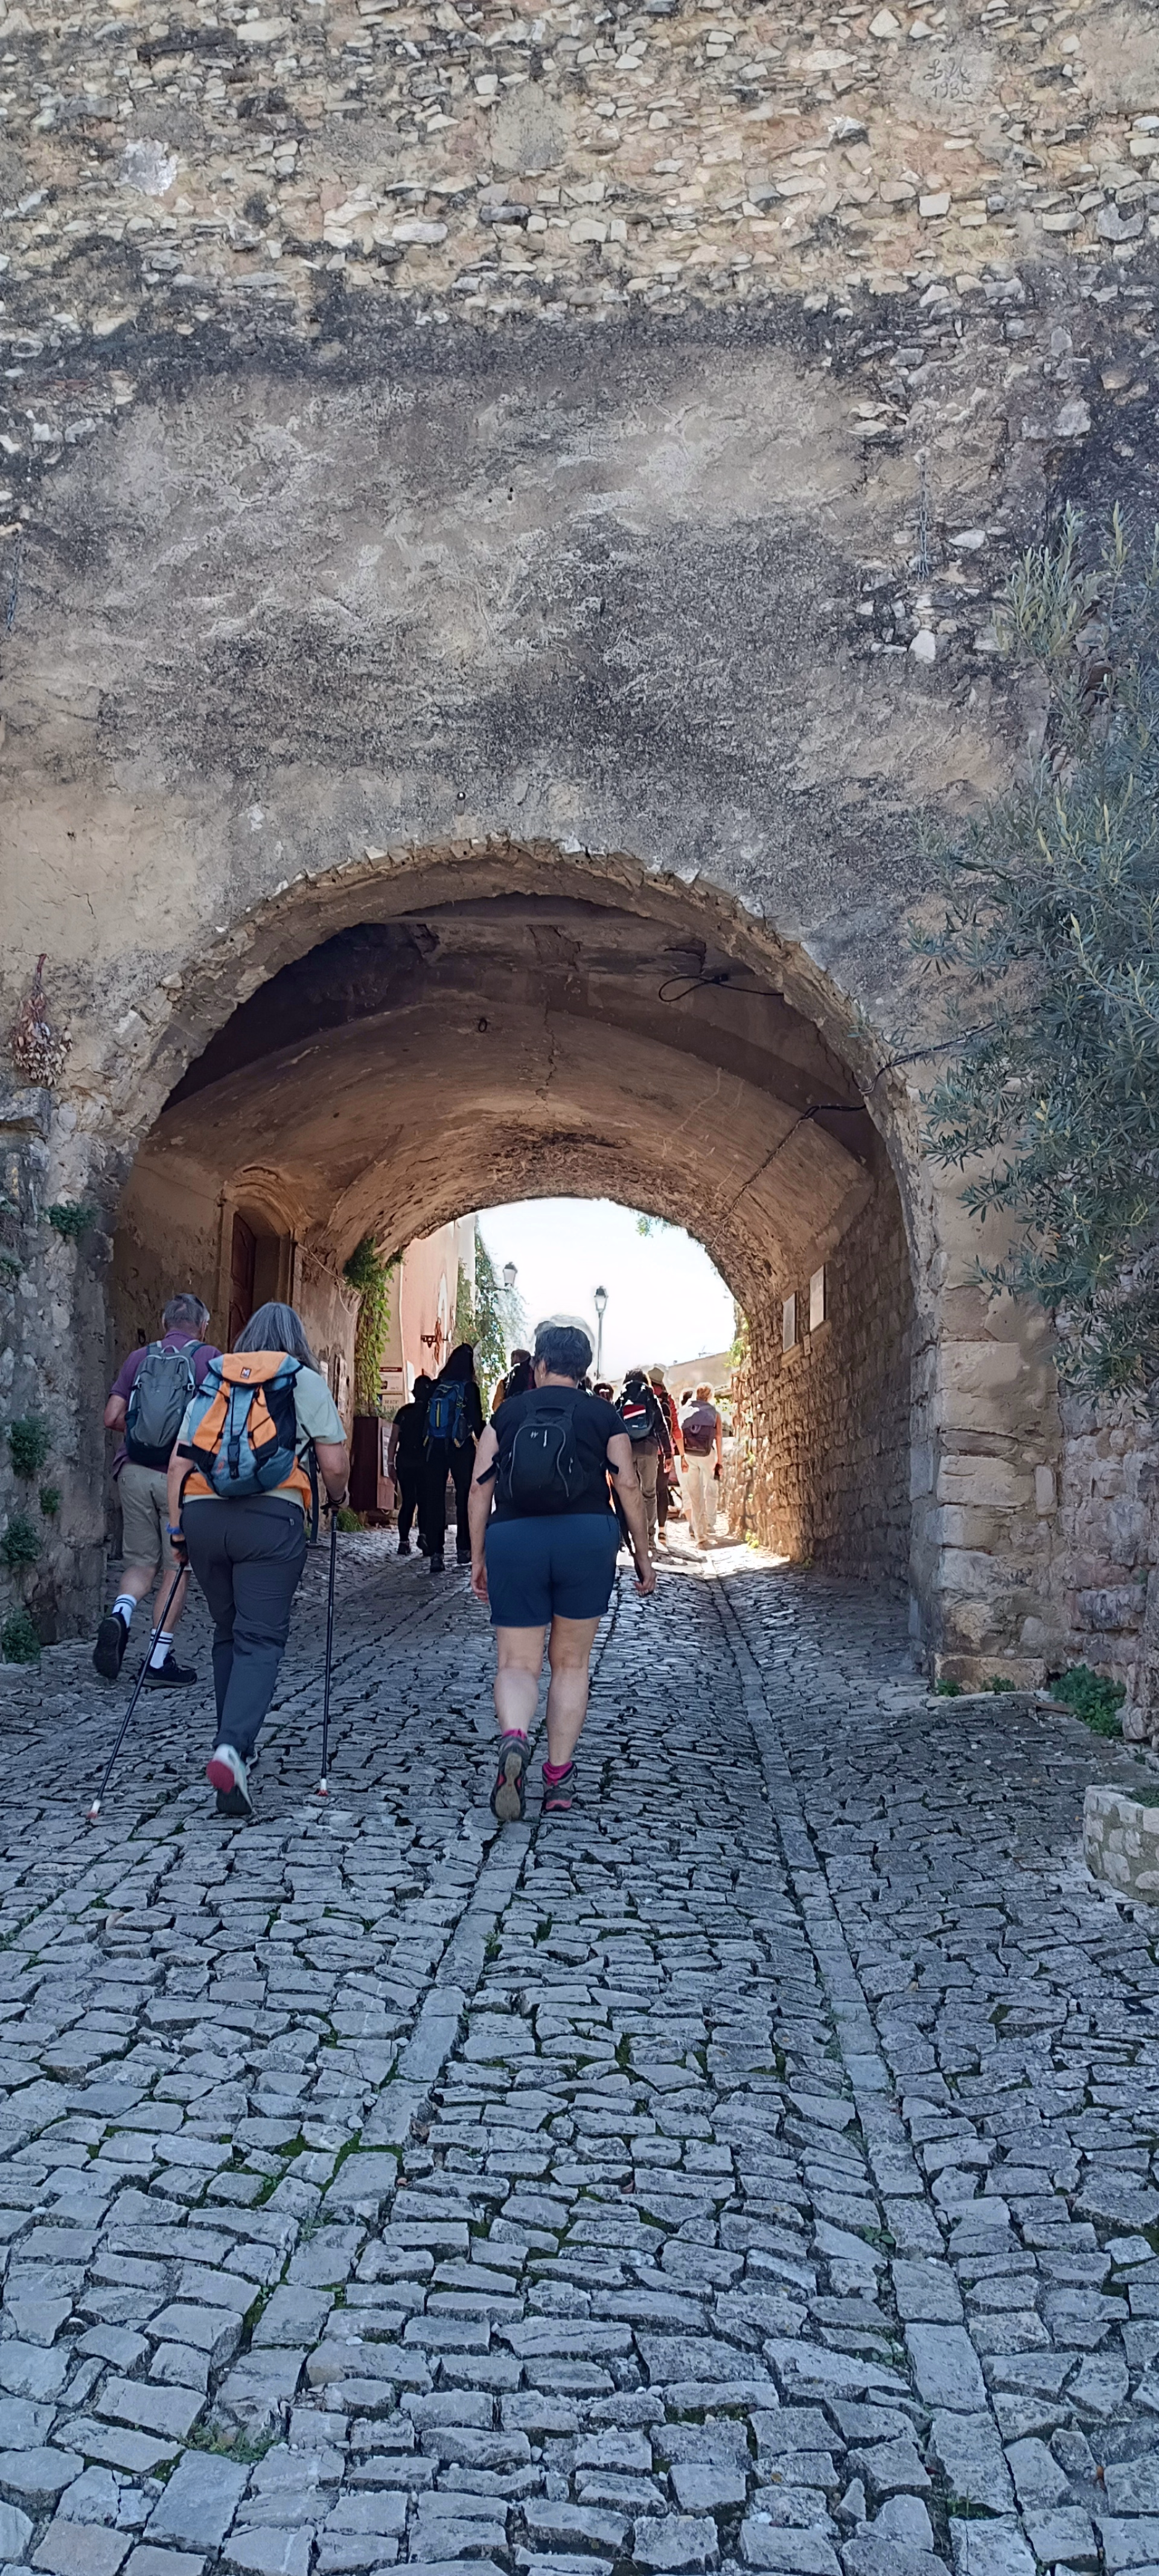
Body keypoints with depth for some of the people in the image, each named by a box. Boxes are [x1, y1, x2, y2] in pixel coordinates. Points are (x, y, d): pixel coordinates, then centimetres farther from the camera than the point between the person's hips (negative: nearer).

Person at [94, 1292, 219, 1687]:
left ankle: (120, 1614, -13)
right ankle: (160, 1660, 8)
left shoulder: (140, 1357, 8)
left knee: (140, 1561, 15)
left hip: (134, 1471, 3)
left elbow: (112, 1417, 4)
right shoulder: (208, 1357, 0)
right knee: (176, 1566, 7)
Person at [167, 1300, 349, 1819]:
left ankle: (234, 1748, 25)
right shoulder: (305, 1381, 9)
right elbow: (334, 1463, 2)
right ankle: (231, 1747, -23)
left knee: (227, 1633, 19)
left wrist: (177, 1525, 15)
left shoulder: (212, 1382, 19)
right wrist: (336, 1500, 21)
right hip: (271, 1518, -4)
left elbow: (179, 1460, 12)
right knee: (261, 1639, -4)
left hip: (203, 1515, 4)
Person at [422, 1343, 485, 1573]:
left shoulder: (435, 1388, 6)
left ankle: (436, 1554, -3)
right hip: (461, 1449, -3)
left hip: (433, 1448, 3)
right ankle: (464, 1549, 10)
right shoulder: (469, 1388, -4)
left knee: (434, 1500, 3)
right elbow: (476, 1421, -7)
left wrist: (423, 1447, 12)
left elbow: (424, 1420, 6)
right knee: (465, 1498, 10)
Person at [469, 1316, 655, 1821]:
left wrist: (478, 1557, 11)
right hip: (587, 1538, 0)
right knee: (571, 1661, 13)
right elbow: (628, 1486, 2)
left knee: (517, 1662, 5)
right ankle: (558, 1780, 14)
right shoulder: (603, 1415, 8)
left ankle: (513, 1739, -25)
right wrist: (642, 1555, 9)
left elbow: (480, 1486, 5)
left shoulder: (508, 1413, 9)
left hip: (514, 1540, 0)